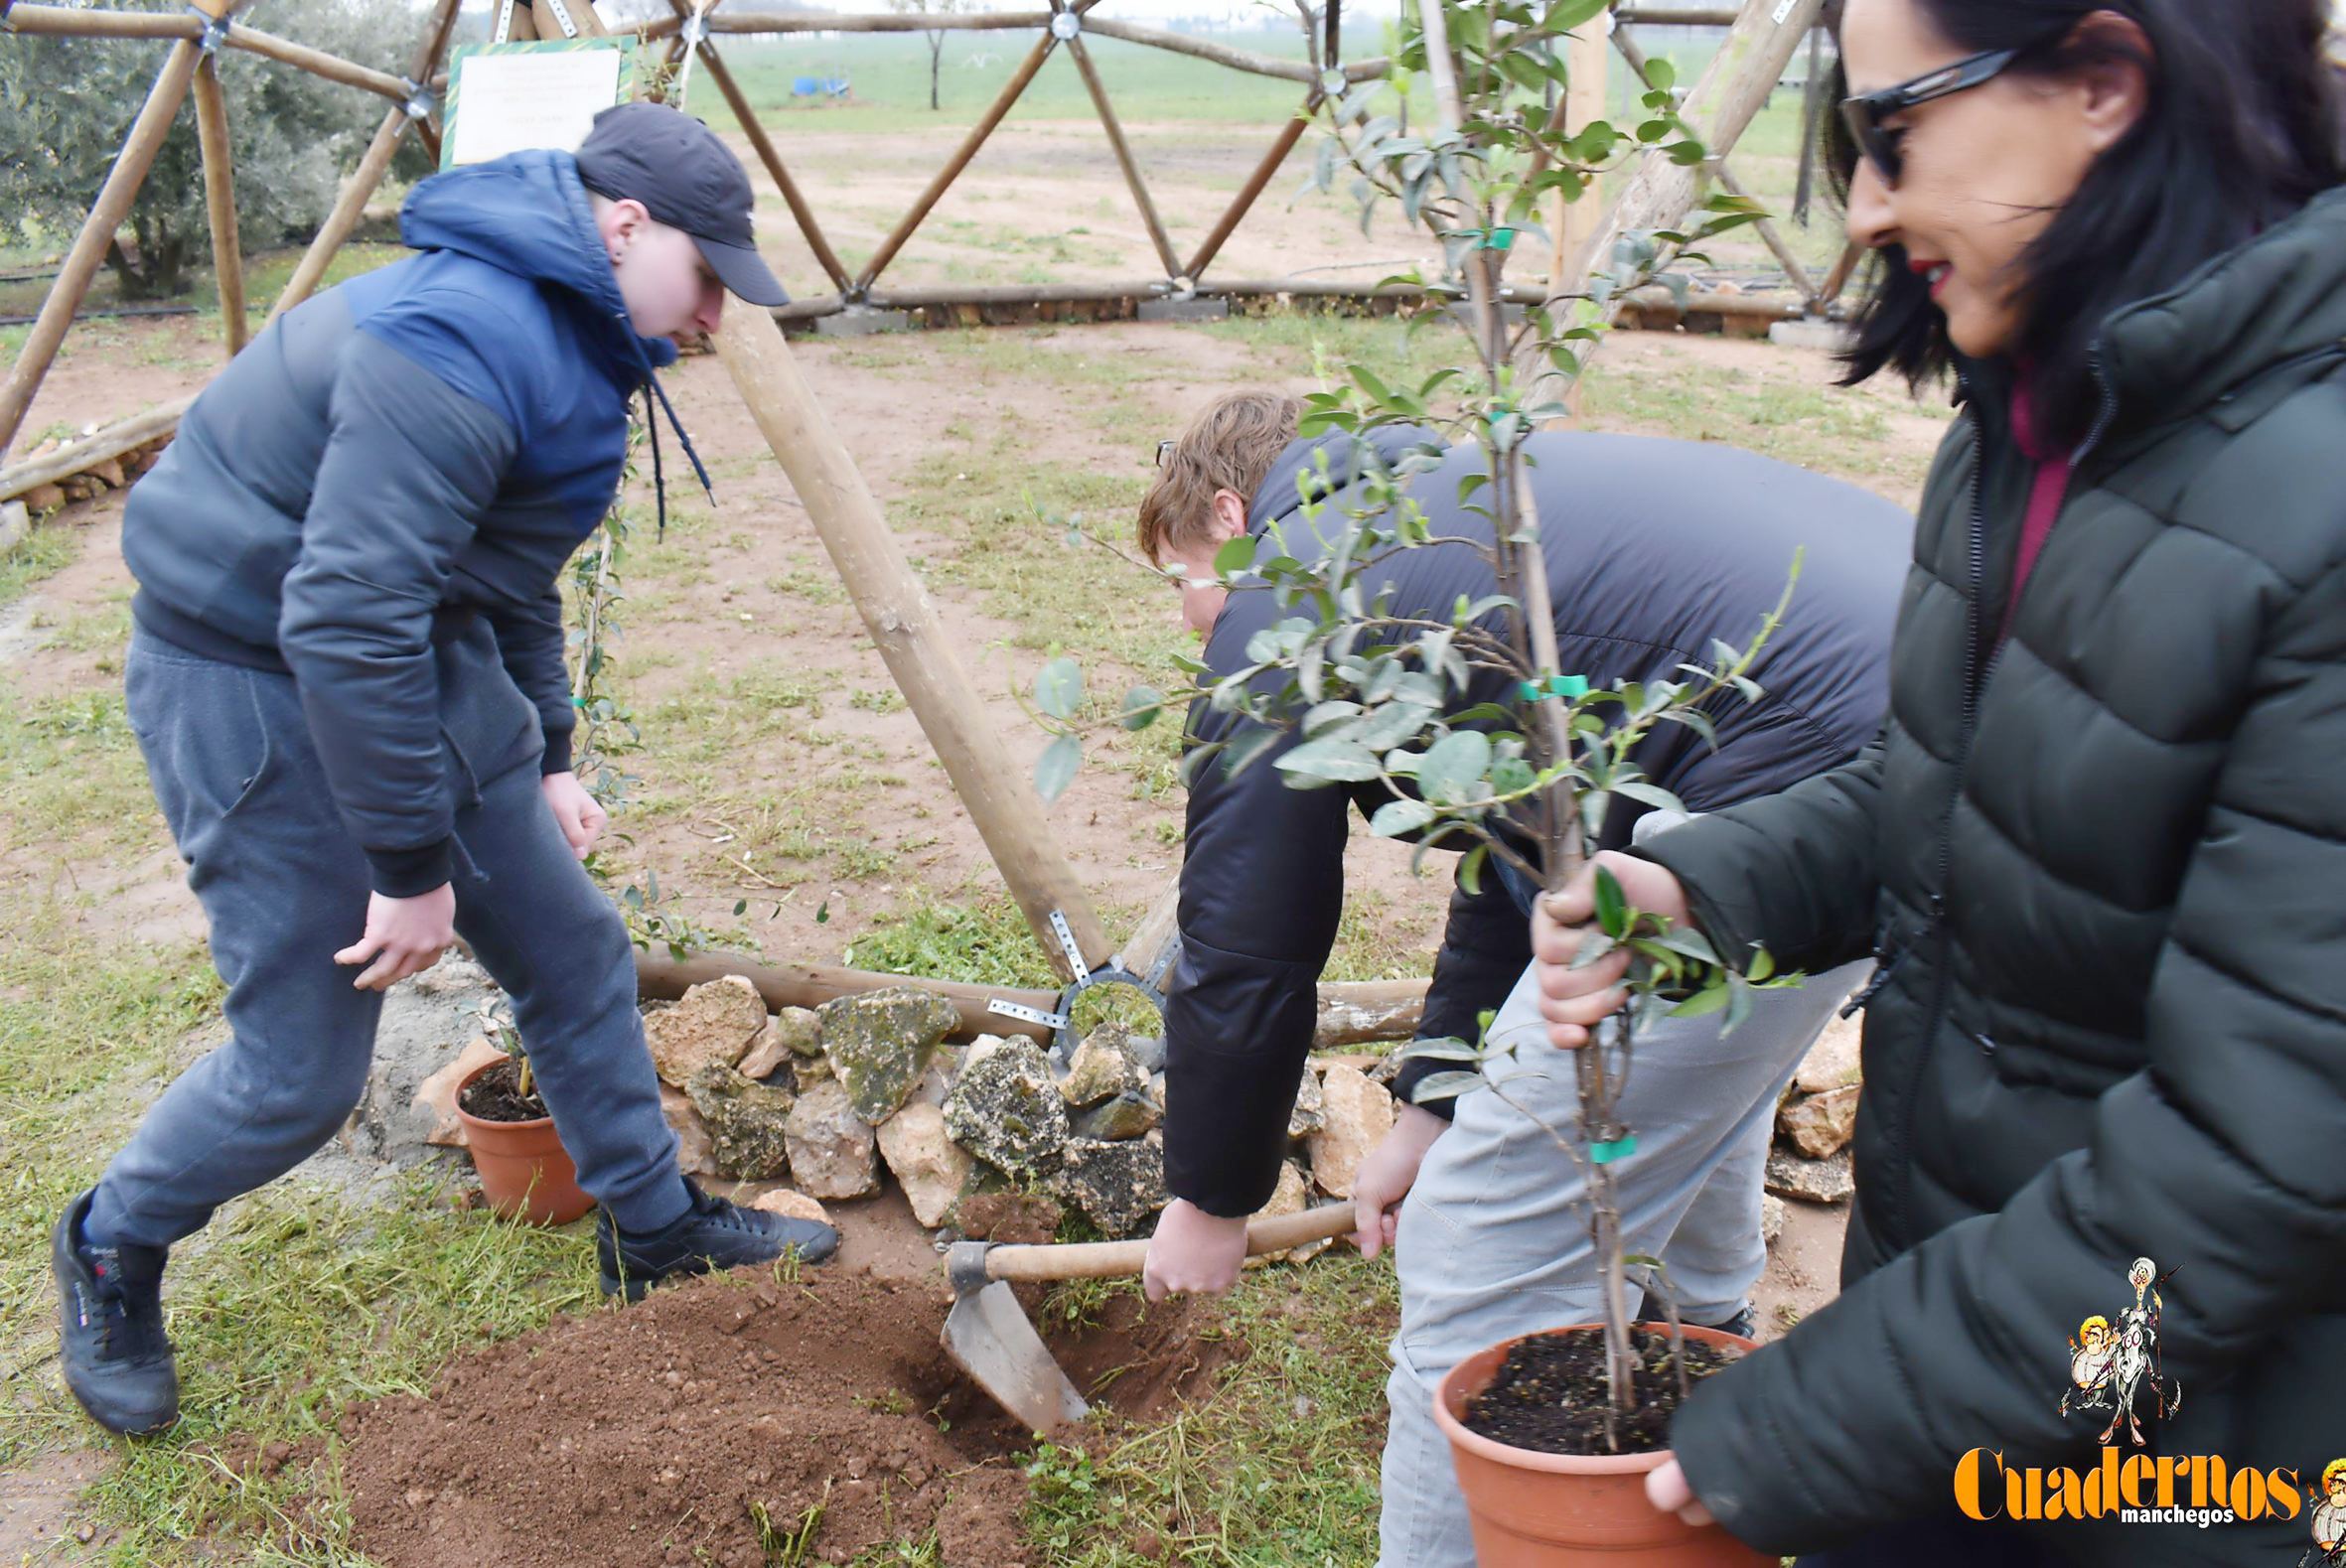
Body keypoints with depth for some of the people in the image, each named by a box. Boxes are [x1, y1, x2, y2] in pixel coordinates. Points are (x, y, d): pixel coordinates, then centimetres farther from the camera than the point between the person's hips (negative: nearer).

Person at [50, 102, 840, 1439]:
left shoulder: (567, 339, 8)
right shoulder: (459, 347, -26)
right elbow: (344, 623, -31)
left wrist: (546, 760, 23)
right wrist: (412, 866, -23)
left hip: (427, 663, 10)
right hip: (259, 688, -9)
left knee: (574, 953, 13)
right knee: (303, 1070, -1)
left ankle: (656, 1230, 31)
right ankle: (111, 1251, 29)